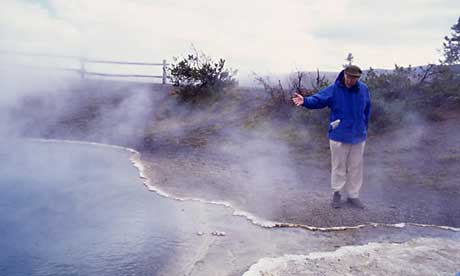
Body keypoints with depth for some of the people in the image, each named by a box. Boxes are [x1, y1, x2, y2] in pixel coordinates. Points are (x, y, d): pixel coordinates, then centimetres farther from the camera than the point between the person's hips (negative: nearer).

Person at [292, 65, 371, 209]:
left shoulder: (364, 89, 0)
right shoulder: (334, 89, -9)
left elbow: (367, 110, 10)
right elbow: (317, 99, -16)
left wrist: (364, 128, 12)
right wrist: (305, 101, -36)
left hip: (358, 137, 3)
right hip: (339, 136, -3)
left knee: (355, 168, 12)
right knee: (338, 167, 8)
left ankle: (353, 195, 25)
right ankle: (337, 193, 24)